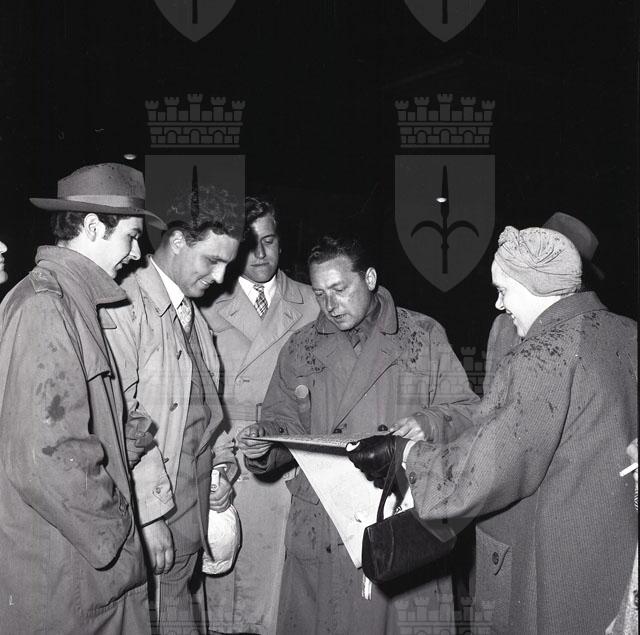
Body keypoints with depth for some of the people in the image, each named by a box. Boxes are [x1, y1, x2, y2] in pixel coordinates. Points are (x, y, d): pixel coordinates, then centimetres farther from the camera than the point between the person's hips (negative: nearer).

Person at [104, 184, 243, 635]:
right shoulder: (123, 307, -15)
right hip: (148, 520, -8)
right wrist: (149, 515, -18)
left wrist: (222, 459, 9)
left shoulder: (193, 314, 14)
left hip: (195, 515, 8)